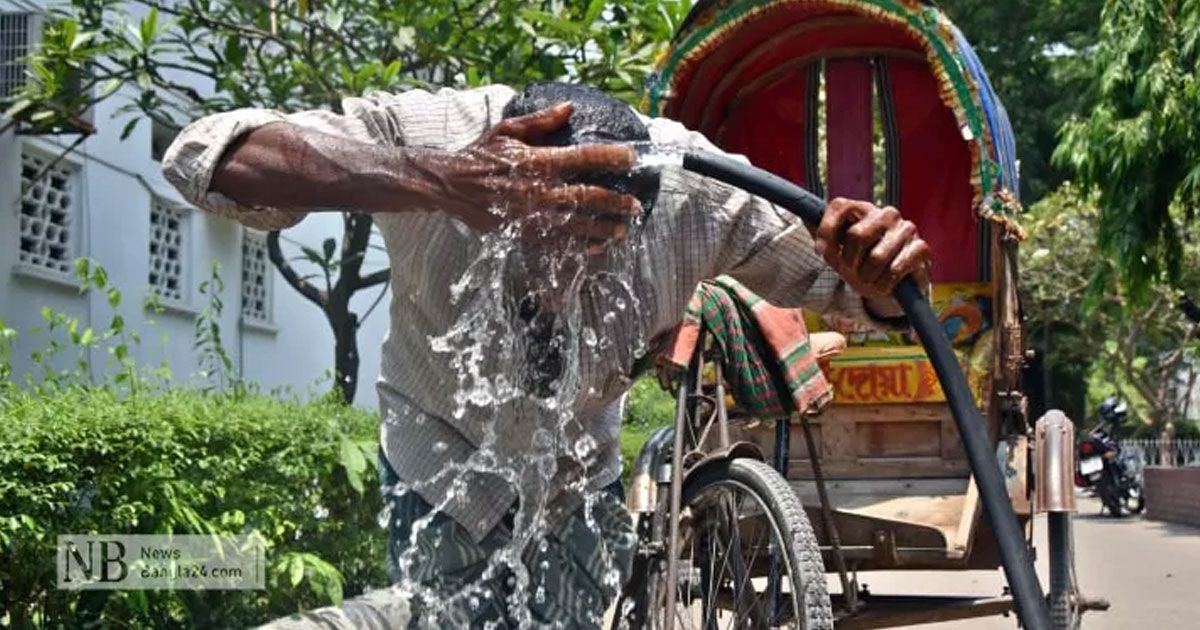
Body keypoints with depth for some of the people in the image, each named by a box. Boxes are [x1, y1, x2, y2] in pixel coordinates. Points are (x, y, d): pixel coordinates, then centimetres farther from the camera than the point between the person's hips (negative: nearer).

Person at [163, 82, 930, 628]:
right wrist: (435, 185, -62)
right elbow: (202, 155, -48)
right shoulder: (430, 135, -36)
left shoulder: (696, 188, -31)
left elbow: (838, 282, -17)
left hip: (579, 468, 2)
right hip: (446, 453, -1)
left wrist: (881, 280, -44)